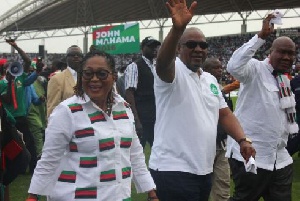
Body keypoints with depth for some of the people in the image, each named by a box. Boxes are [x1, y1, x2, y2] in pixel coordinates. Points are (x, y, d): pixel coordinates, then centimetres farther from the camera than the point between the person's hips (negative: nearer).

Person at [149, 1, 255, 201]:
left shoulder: (210, 79, 15)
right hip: (173, 169, -7)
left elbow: (224, 113, 17)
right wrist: (177, 28, -48)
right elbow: (163, 62, -31)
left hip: (204, 169, 8)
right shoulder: (173, 71, -8)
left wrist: (242, 140, 0)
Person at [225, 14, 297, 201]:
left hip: (280, 158, 8)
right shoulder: (255, 69, -9)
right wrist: (261, 36, -30)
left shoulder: (285, 79, 15)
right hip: (250, 155, -8)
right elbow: (234, 66, -32)